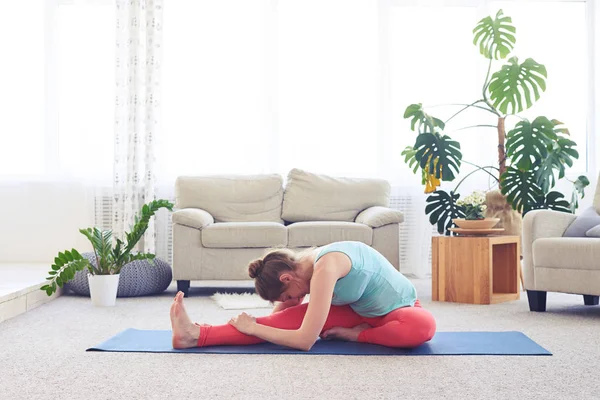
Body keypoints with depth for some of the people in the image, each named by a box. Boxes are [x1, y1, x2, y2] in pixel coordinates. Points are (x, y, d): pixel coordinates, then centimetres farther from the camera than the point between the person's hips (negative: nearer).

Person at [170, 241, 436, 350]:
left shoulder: (325, 268, -35)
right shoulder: (302, 265, -9)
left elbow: (305, 341, -35)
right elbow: (283, 316, 5)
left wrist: (252, 328, -26)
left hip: (397, 310, -6)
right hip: (362, 309, 6)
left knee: (423, 326, -44)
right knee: (292, 317, -17)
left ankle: (355, 334, -21)